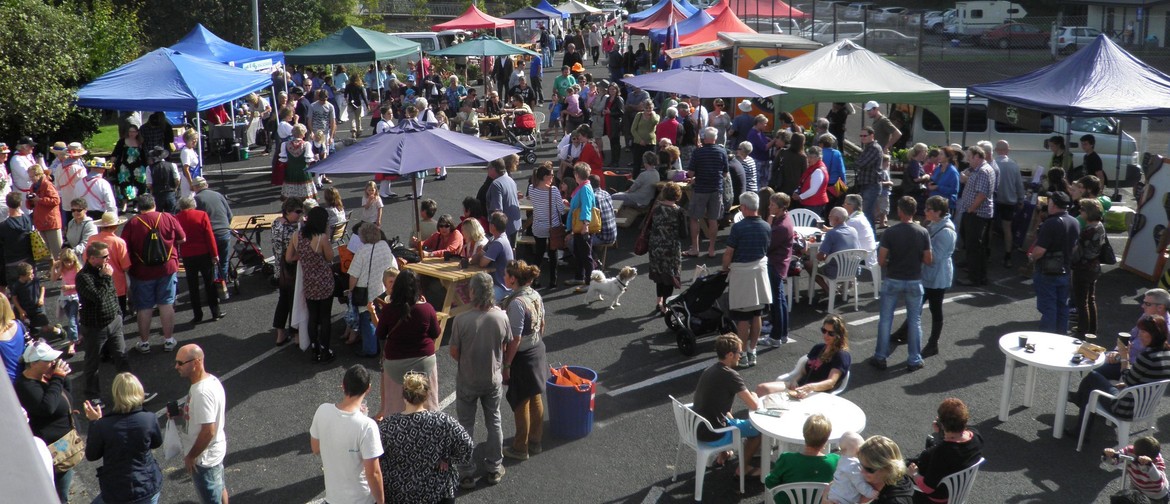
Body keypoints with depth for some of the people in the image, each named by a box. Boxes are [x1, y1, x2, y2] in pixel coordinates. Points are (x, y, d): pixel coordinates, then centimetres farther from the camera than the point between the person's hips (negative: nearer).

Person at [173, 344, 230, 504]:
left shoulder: (202, 392, -32)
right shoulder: (211, 379, -3)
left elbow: (208, 431, -31)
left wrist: (191, 456, -19)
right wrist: (181, 413, 0)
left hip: (204, 457, -9)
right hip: (216, 449, 9)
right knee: (219, 489, 27)